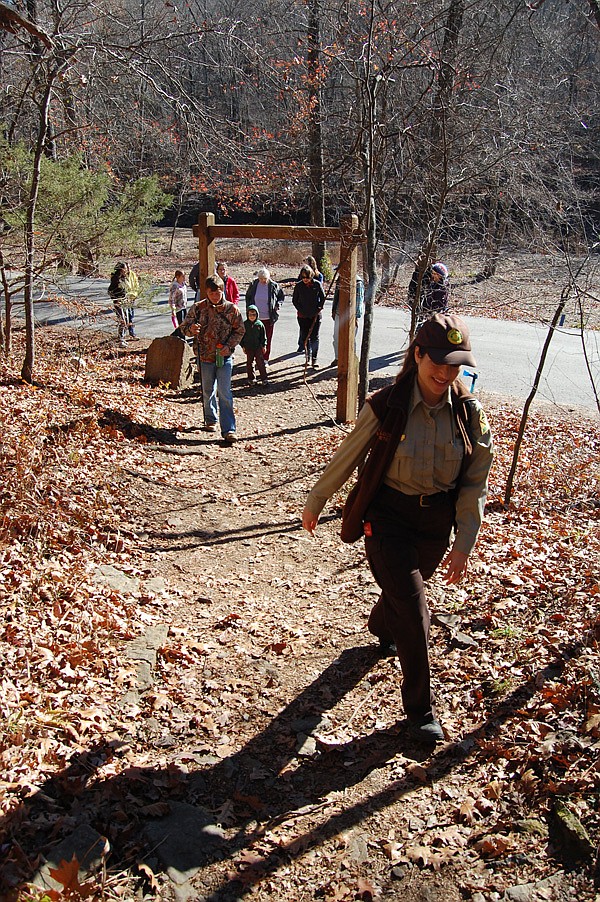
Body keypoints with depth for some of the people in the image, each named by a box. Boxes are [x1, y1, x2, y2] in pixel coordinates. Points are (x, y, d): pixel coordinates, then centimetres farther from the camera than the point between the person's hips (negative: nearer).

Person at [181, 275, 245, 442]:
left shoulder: (231, 309, -3)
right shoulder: (198, 308, -2)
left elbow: (239, 330, 5)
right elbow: (184, 327, 3)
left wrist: (229, 346, -10)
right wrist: (191, 329, -21)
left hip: (224, 358, -2)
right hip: (205, 357, 2)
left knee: (225, 393, -8)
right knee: (208, 392, 16)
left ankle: (228, 429, -7)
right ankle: (211, 420, 38)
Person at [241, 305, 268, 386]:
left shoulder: (259, 324, -2)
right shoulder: (245, 324, -1)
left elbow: (263, 336, 5)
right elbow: (242, 336, 4)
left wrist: (264, 345, 2)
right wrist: (243, 346, 1)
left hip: (258, 347, -1)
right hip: (248, 347, 1)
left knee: (260, 362, -3)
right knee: (249, 363, 10)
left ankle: (264, 379, 0)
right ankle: (251, 378, 21)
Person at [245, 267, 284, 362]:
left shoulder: (273, 286, -5)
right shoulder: (253, 285, -2)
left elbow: (281, 296, 11)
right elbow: (248, 297, 13)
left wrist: (278, 304, -7)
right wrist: (248, 310, 6)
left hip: (269, 318, -1)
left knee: (267, 339, 4)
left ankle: (265, 359, 14)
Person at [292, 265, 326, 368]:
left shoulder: (317, 284, -3)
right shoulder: (298, 286, 0)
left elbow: (323, 297, 7)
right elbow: (294, 300, 7)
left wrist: (319, 308, -4)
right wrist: (300, 309, -4)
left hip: (316, 315, -1)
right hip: (303, 316, 1)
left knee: (314, 337, -3)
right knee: (305, 337, 4)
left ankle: (314, 359, 1)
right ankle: (307, 356, 20)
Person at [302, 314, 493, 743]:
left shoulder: (470, 413, -8)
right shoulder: (386, 406, -16)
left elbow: (475, 484, -2)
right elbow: (346, 459, -4)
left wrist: (464, 544, -4)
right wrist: (315, 504, 6)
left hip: (437, 521, 4)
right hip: (388, 517, -3)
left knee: (404, 589, 23)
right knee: (413, 608, -8)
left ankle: (382, 629, 60)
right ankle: (421, 707, 11)